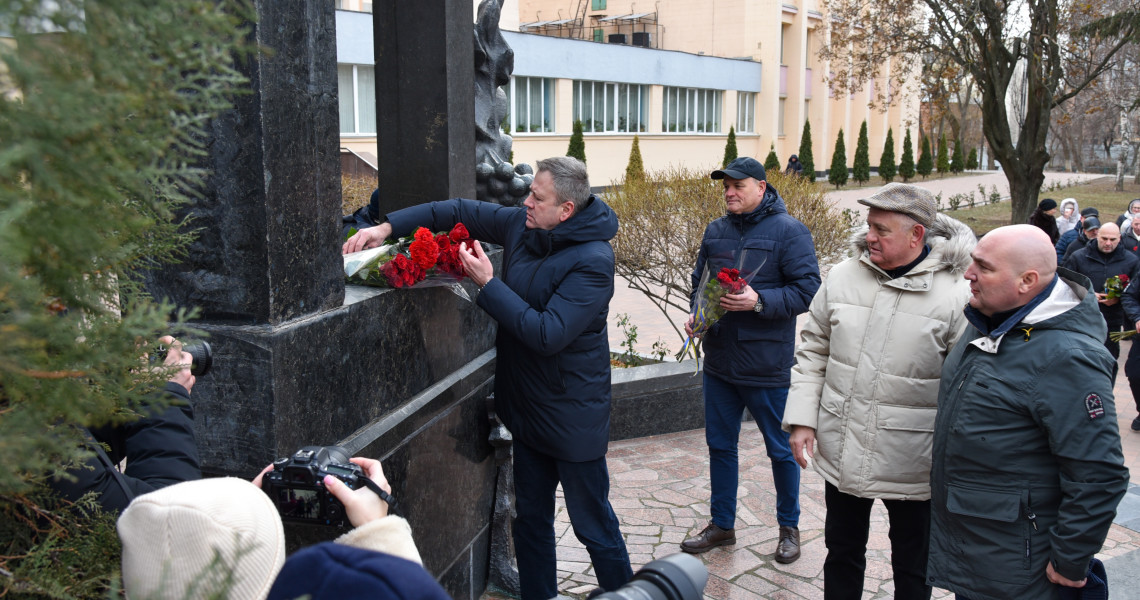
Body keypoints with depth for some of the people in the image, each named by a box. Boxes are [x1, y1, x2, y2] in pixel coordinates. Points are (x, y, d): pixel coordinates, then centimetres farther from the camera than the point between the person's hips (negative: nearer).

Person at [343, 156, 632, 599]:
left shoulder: (592, 262, -23)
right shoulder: (522, 226, -1)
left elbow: (548, 334, -29)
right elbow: (461, 212, 8)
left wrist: (489, 284, -24)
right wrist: (388, 226, -1)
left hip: (572, 419, -7)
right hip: (529, 409, 7)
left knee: (593, 525, 7)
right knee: (531, 518, 19)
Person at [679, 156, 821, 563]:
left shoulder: (788, 231, -10)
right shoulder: (715, 231, 8)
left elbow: (808, 290, -15)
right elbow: (699, 280, 19)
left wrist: (759, 301, -27)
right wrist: (697, 312, 0)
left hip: (767, 364, -5)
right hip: (719, 358, 6)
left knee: (780, 449, 10)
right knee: (720, 445, 15)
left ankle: (789, 527, 30)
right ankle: (722, 525, 31)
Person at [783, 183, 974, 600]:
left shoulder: (955, 294, -14)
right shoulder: (842, 277, -1)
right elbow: (813, 351, 7)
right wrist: (801, 419, 1)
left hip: (911, 465, -3)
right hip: (841, 452, 4)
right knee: (842, 552, 22)